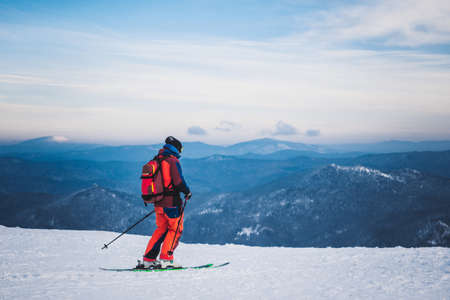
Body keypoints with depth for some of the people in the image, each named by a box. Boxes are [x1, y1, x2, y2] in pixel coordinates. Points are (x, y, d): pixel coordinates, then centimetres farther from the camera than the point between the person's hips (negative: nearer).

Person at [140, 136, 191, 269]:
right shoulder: (173, 161, -11)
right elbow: (178, 181, -19)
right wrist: (187, 192, -3)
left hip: (158, 203, 7)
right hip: (171, 202, -7)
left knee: (161, 229, 16)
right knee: (176, 230, 4)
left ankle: (148, 259, 10)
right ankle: (165, 259, -3)